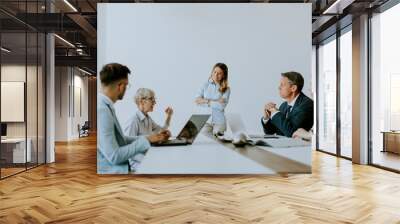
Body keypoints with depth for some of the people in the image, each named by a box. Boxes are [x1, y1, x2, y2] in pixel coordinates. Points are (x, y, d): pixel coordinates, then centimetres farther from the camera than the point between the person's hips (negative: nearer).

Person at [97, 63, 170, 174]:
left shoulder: (105, 106, 6)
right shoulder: (101, 110, -23)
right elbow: (114, 157, -23)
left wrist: (151, 138, 6)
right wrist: (145, 140, -13)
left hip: (118, 168, 9)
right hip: (112, 171, -9)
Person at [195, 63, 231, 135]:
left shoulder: (226, 89, 1)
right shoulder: (206, 85, 7)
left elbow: (222, 105, -12)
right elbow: (197, 100, -5)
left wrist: (206, 101, -6)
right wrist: (216, 102, -11)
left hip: (219, 121, -1)